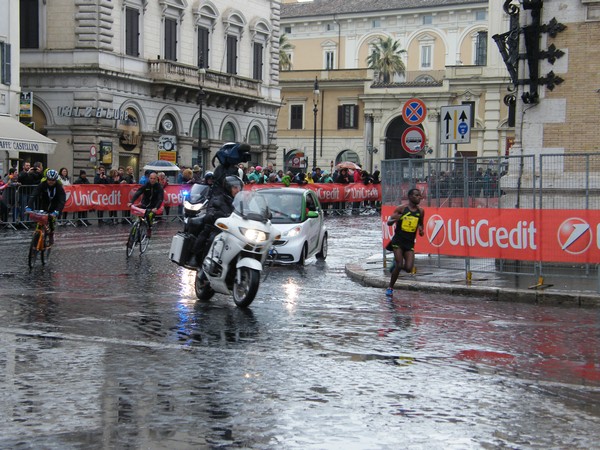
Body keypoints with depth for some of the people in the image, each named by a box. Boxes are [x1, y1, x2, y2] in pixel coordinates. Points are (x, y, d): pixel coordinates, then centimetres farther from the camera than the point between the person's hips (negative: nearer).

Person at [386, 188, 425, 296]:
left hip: (410, 243, 3)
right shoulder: (401, 209, -3)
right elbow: (389, 222, -2)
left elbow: (421, 224, 23)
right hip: (398, 241, -3)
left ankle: (396, 263, 24)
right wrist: (394, 219, -25)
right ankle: (390, 287, 9)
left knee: (409, 268, -9)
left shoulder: (420, 211, 7)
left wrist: (421, 229, -1)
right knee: (399, 266, -11)